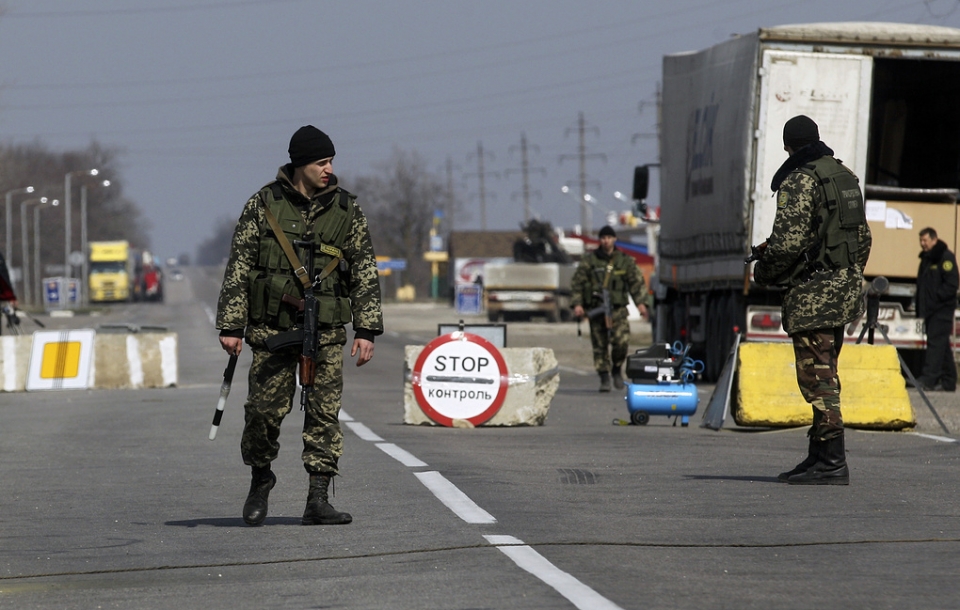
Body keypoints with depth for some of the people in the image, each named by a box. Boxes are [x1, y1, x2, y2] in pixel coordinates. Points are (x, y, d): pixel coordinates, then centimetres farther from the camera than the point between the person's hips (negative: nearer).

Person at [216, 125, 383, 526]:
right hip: (271, 326, -1)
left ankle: (318, 500, -2)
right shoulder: (264, 204, 1)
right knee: (265, 409, -1)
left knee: (324, 413, -4)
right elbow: (239, 265, 3)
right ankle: (261, 479, 24)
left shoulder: (346, 210, 5)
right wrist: (231, 325, -2)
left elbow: (365, 272, 7)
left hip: (326, 331, 1)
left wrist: (366, 330, -1)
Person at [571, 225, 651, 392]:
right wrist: (577, 304, -4)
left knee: (621, 341, -15)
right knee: (600, 346, 0)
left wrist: (641, 302, -6)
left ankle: (617, 369, 10)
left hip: (617, 309, 0)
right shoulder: (589, 261, 7)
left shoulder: (625, 261, 9)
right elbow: (577, 283, 7)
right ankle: (604, 379, 8)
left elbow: (637, 282, 7)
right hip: (595, 309, 0)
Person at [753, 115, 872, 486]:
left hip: (813, 291, -9)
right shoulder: (846, 177, 15)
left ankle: (832, 463, -11)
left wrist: (764, 272, -2)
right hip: (845, 287, 9)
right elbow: (863, 236, 19)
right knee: (824, 376, 14)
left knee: (818, 378, -8)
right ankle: (819, 456, 17)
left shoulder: (799, 181, -12)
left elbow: (788, 240, -19)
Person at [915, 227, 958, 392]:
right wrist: (919, 308, 14)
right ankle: (948, 382, 14)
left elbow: (952, 284, -16)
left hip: (941, 309, -9)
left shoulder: (945, 257, -9)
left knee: (936, 342, -14)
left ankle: (929, 379, -20)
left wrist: (936, 296, -19)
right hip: (929, 309, 9)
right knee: (943, 346, 11)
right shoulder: (926, 259, 18)